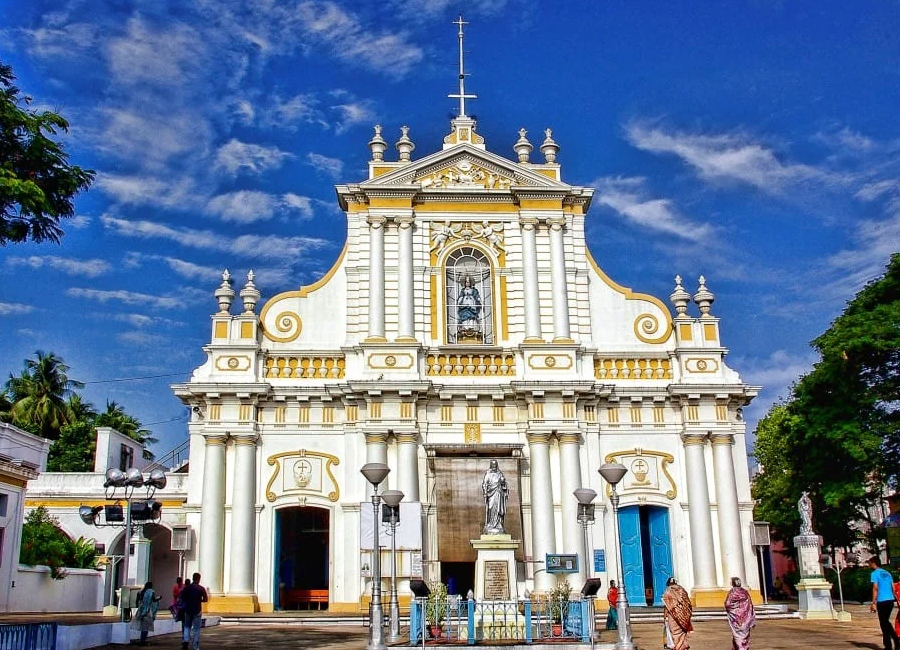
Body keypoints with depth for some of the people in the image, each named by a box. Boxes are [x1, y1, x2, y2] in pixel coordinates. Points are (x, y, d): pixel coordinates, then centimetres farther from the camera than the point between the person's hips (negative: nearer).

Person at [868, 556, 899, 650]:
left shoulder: (875, 573, -5)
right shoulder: (887, 573, 17)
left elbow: (875, 588, -12)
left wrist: (873, 603, -12)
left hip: (882, 601, -7)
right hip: (890, 600, 7)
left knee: (884, 624, 2)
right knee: (886, 622, 21)